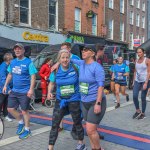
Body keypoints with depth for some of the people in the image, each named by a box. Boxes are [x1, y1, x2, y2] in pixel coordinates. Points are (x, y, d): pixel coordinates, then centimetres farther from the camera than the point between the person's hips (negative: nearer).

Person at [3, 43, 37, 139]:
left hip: (25, 91, -6)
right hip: (14, 91, 7)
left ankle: (27, 130, 20)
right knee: (10, 109, 10)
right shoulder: (13, 62, 8)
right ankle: (21, 122, 33)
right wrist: (5, 85, 13)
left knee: (24, 111, 3)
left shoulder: (28, 62, -12)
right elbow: (10, 75, 19)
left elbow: (33, 76, -15)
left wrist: (31, 89, -22)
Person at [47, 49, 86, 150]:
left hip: (74, 100, -2)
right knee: (55, 124, 0)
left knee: (77, 123, 13)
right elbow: (52, 83, 8)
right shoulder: (56, 70, -5)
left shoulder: (75, 68, -13)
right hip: (60, 100, 2)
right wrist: (49, 92, -11)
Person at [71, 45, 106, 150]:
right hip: (84, 102, 7)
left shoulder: (97, 67, -13)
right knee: (90, 129, 14)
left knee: (90, 130, -9)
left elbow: (101, 86, -18)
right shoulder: (81, 63, 6)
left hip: (96, 102, -7)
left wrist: (98, 103, -23)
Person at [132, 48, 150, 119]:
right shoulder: (136, 61, 9)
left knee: (143, 98, 0)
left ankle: (143, 113, 15)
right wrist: (133, 81, 11)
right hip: (137, 81, 4)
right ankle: (138, 111, 13)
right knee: (134, 96, -7)